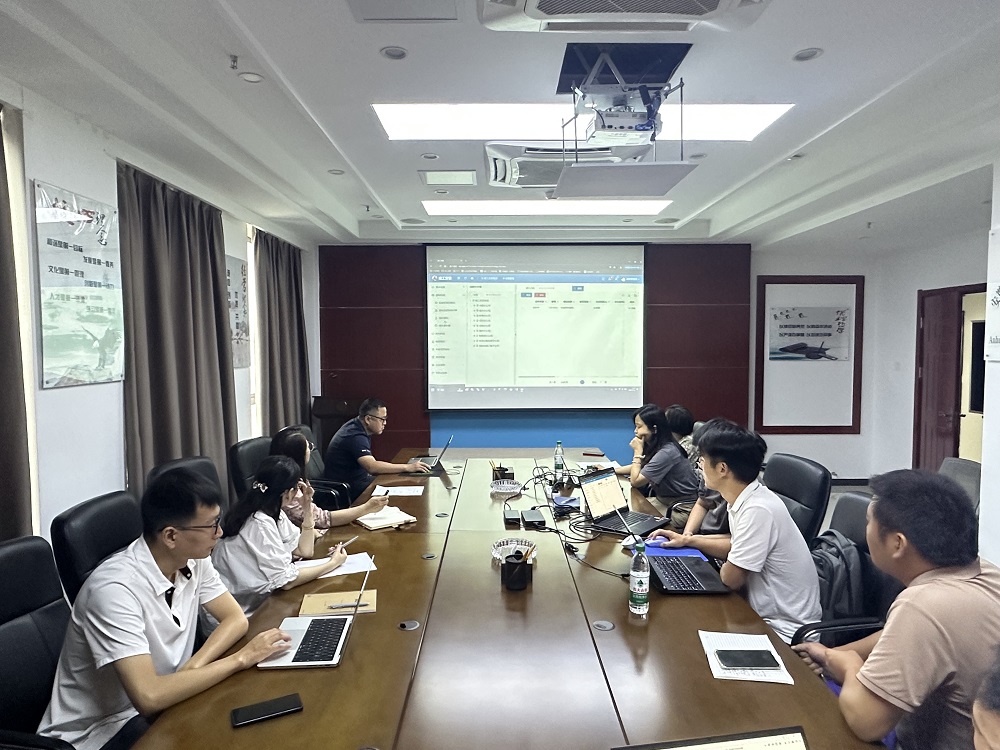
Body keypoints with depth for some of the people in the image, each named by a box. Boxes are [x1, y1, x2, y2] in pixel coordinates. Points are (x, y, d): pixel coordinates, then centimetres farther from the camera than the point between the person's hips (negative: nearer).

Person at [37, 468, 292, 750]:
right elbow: (149, 697, -35)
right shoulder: (115, 589, -30)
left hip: (163, 701, 7)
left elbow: (236, 618, -1)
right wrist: (241, 658, -26)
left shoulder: (193, 560, -8)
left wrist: (192, 668, -20)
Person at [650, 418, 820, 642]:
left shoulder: (757, 510, -28)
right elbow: (736, 545, 16)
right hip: (766, 615, 7)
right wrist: (688, 540, 14)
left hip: (784, 631, -7)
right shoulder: (745, 499, -2)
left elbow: (731, 579, -21)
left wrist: (727, 565, -1)